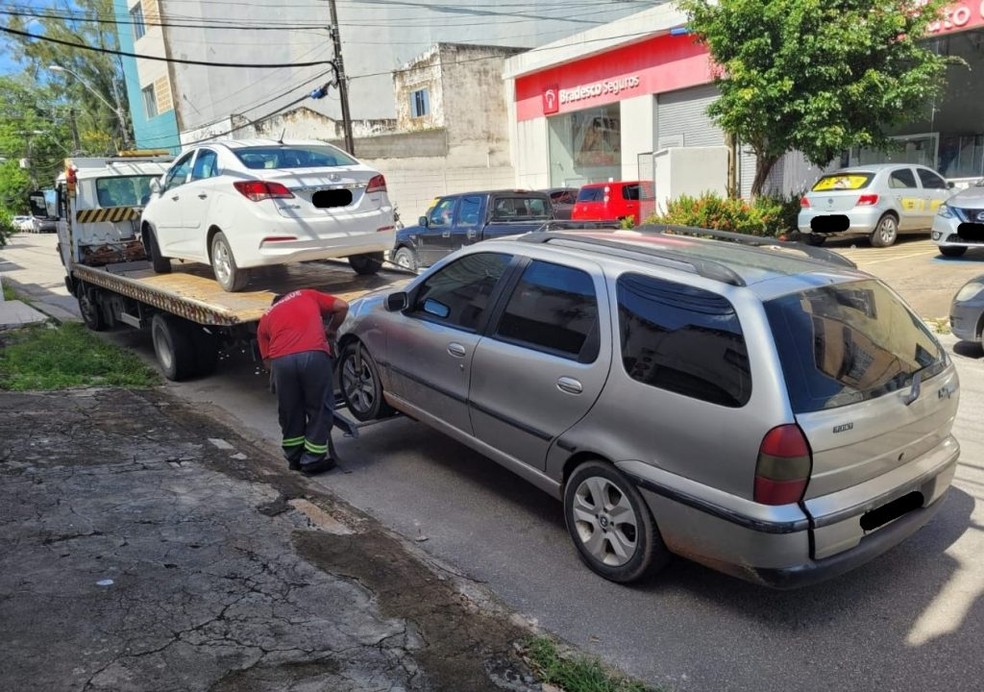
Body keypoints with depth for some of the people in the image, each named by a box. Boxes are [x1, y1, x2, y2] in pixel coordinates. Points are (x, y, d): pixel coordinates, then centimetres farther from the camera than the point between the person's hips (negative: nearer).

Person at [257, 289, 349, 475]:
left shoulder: (265, 318, 31)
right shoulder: (307, 295, 31)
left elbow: (267, 361, 21)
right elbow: (342, 306, 23)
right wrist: (331, 330, 38)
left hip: (280, 359, 2)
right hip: (314, 354, -2)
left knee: (289, 411, 21)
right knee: (320, 409, 14)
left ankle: (294, 458, 33)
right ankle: (313, 460, 20)